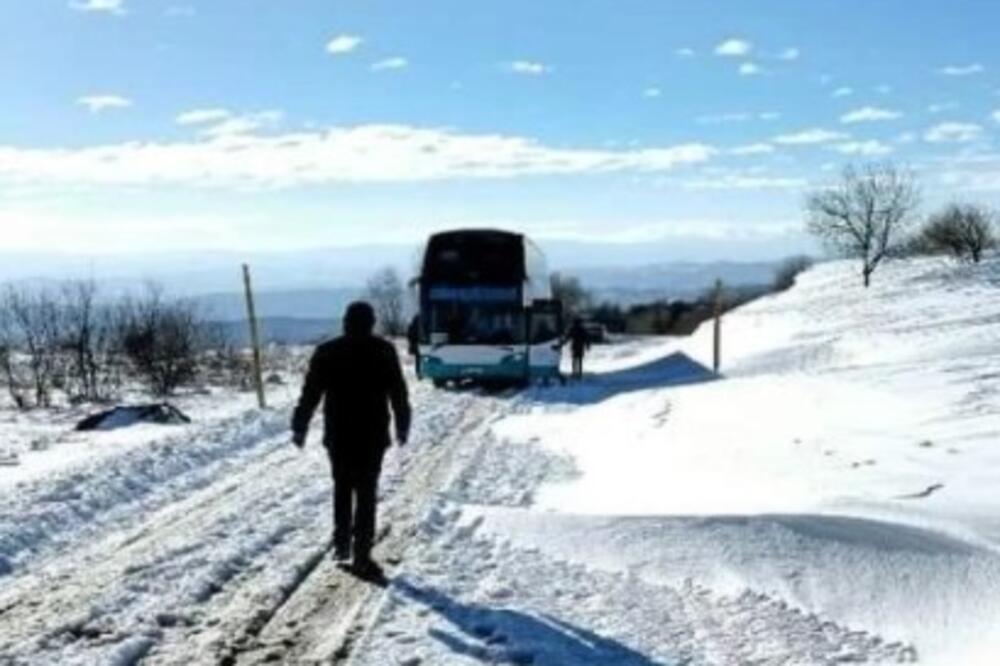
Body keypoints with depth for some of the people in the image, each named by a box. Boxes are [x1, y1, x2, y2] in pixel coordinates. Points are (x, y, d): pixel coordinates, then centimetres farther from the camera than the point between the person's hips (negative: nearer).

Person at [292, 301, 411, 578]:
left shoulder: (326, 352, 0)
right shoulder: (384, 351, -2)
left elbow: (310, 394, 1)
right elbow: (398, 394, 3)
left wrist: (299, 428, 8)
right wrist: (402, 426, 14)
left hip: (338, 435, 2)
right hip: (373, 436, -2)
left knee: (342, 489, 19)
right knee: (366, 493, 1)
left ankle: (342, 544, 21)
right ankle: (361, 556, -2)